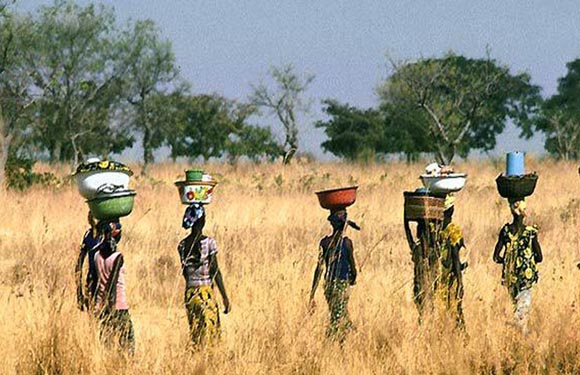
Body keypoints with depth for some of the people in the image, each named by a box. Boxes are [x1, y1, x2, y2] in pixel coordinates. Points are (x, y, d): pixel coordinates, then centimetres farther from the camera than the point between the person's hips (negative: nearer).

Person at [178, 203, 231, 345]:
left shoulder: (182, 245, 5)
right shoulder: (208, 242, -11)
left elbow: (185, 272, 12)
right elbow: (216, 271, -10)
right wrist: (225, 297, -5)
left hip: (189, 292, 5)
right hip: (206, 292, -5)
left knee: (194, 335, 10)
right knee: (208, 334, -4)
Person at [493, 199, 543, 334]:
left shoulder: (505, 231, -6)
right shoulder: (531, 232, -13)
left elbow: (497, 257, -5)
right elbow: (539, 258, -5)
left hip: (510, 275, 4)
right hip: (526, 274, -4)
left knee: (516, 304, 21)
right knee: (523, 307, 4)